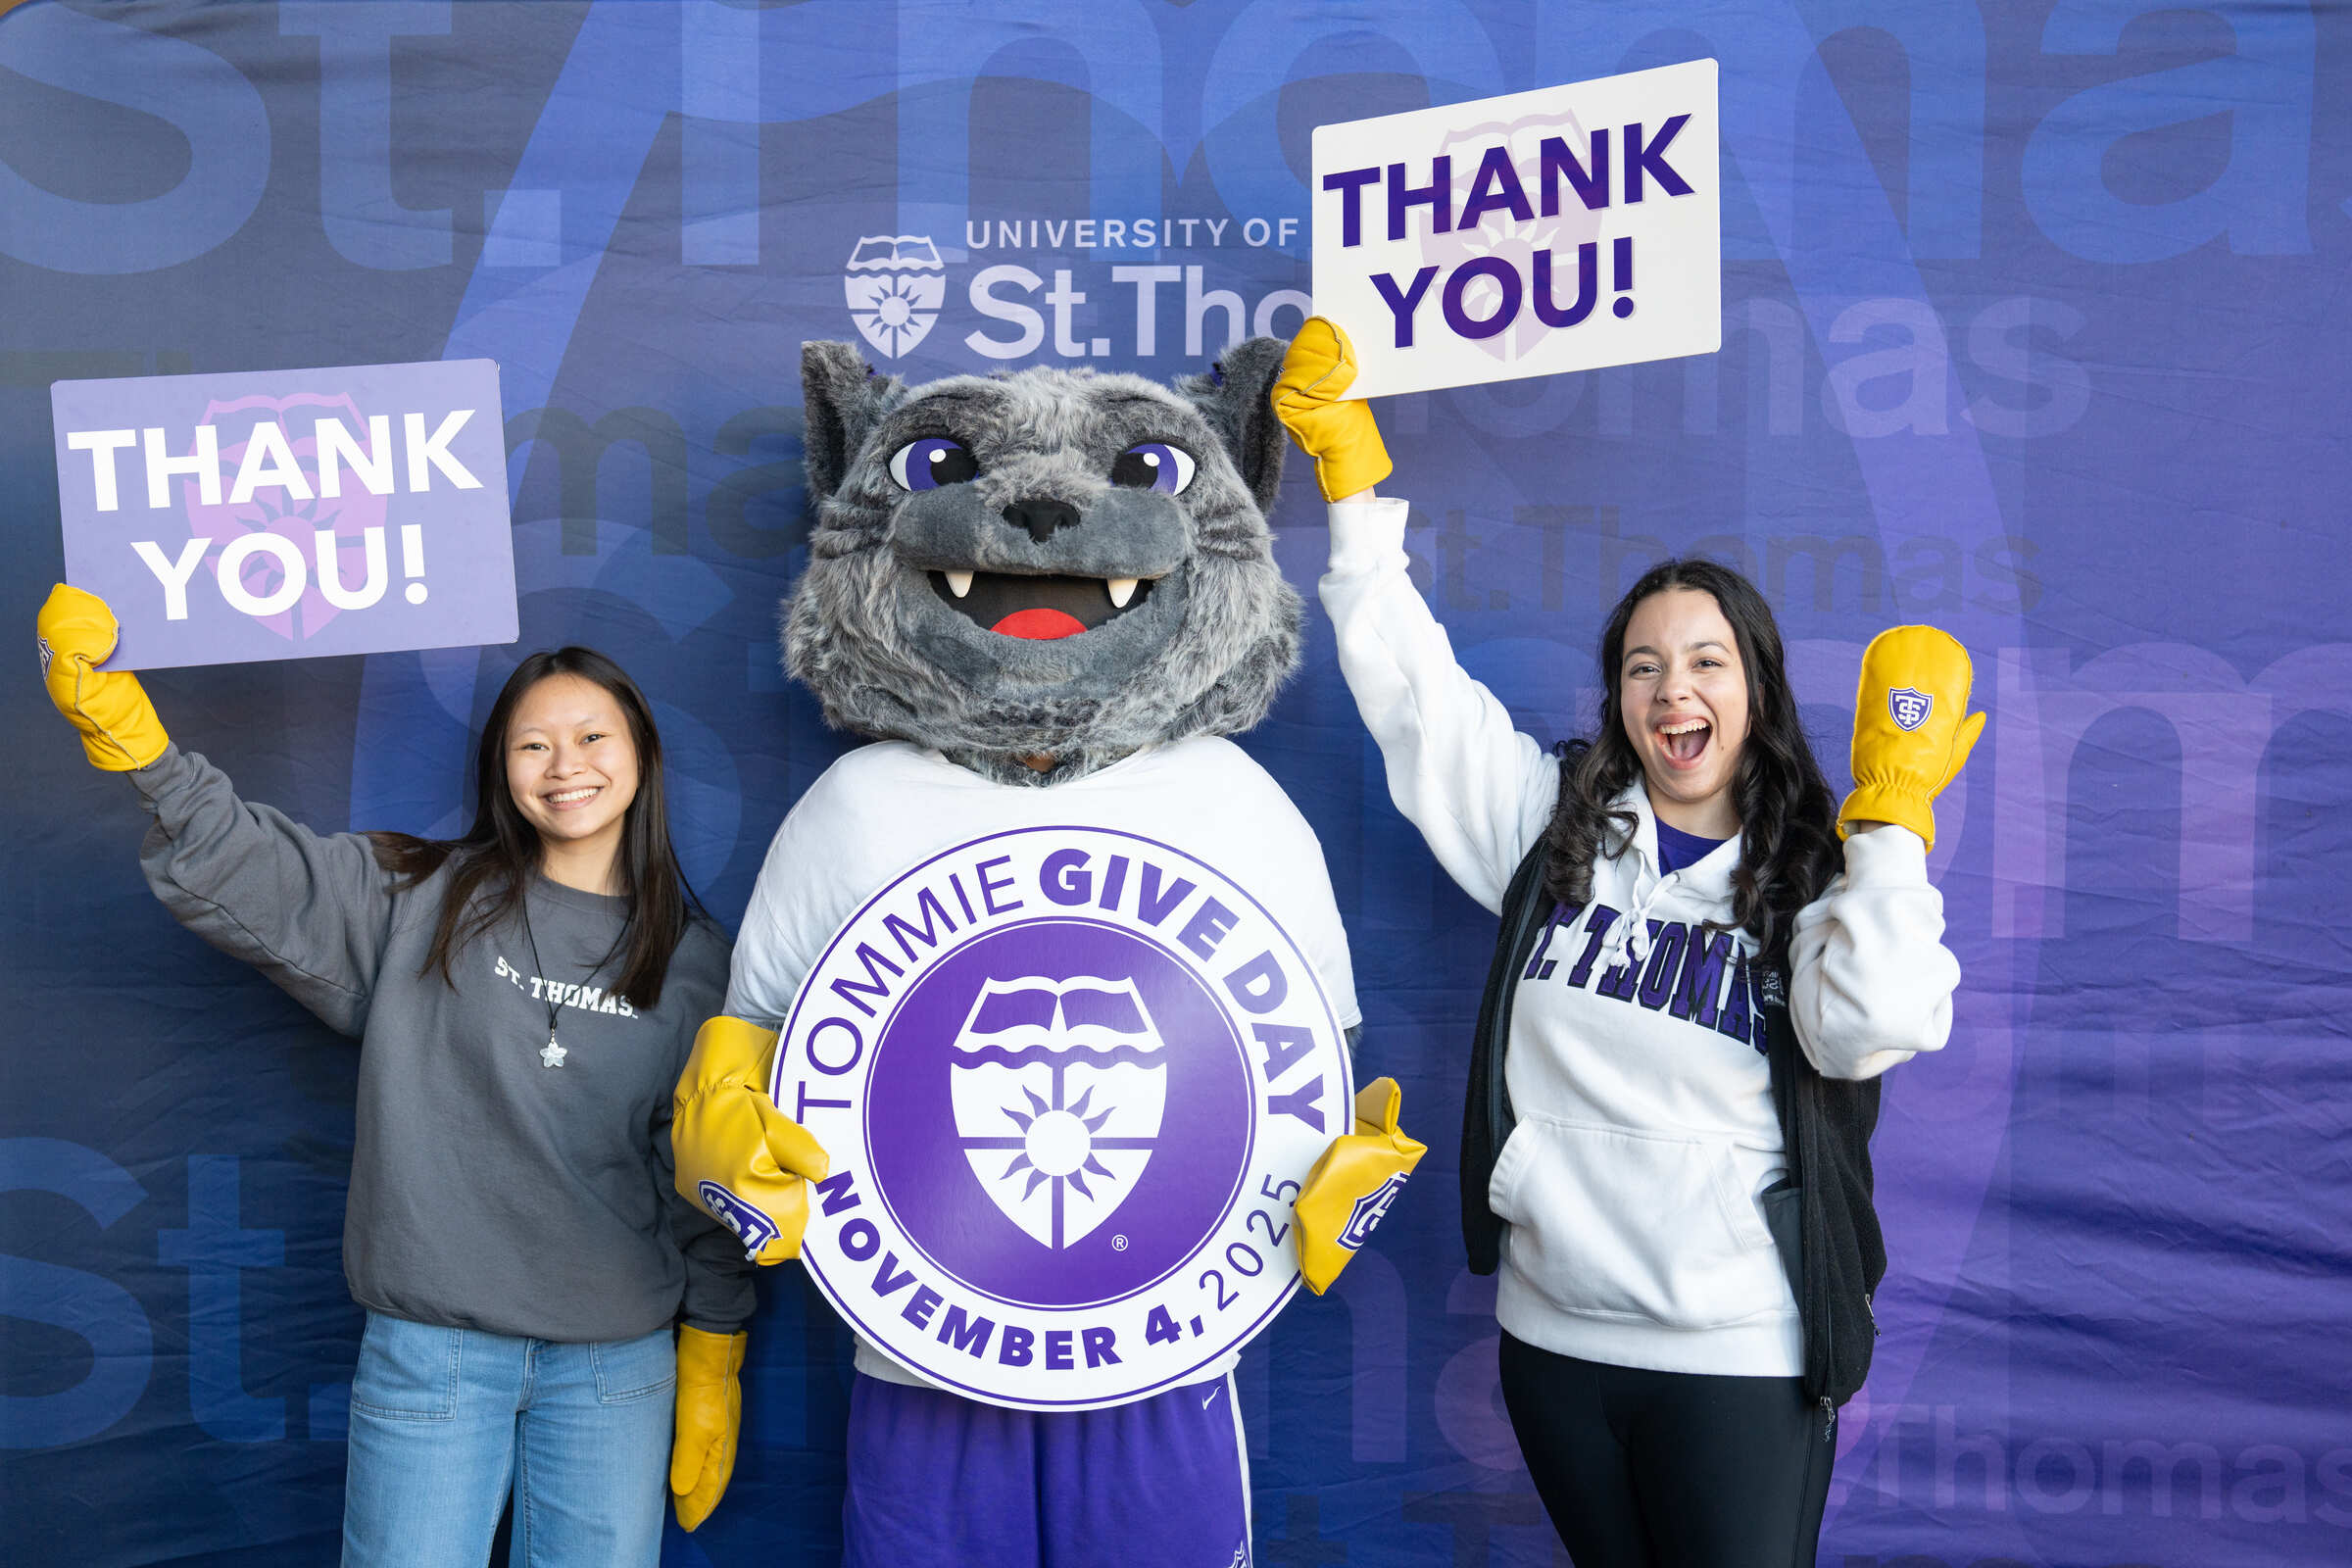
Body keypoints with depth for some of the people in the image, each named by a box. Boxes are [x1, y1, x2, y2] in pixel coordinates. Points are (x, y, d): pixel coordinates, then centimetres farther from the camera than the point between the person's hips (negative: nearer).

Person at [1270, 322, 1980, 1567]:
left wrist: (1893, 816, -15)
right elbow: (1411, 687, 0)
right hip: (1555, 1334, 3)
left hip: (1741, 1355, -2)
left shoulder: (1817, 874, -2)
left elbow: (1873, 1027, -20)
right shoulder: (1552, 823, 3)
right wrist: (1352, 480, -1)